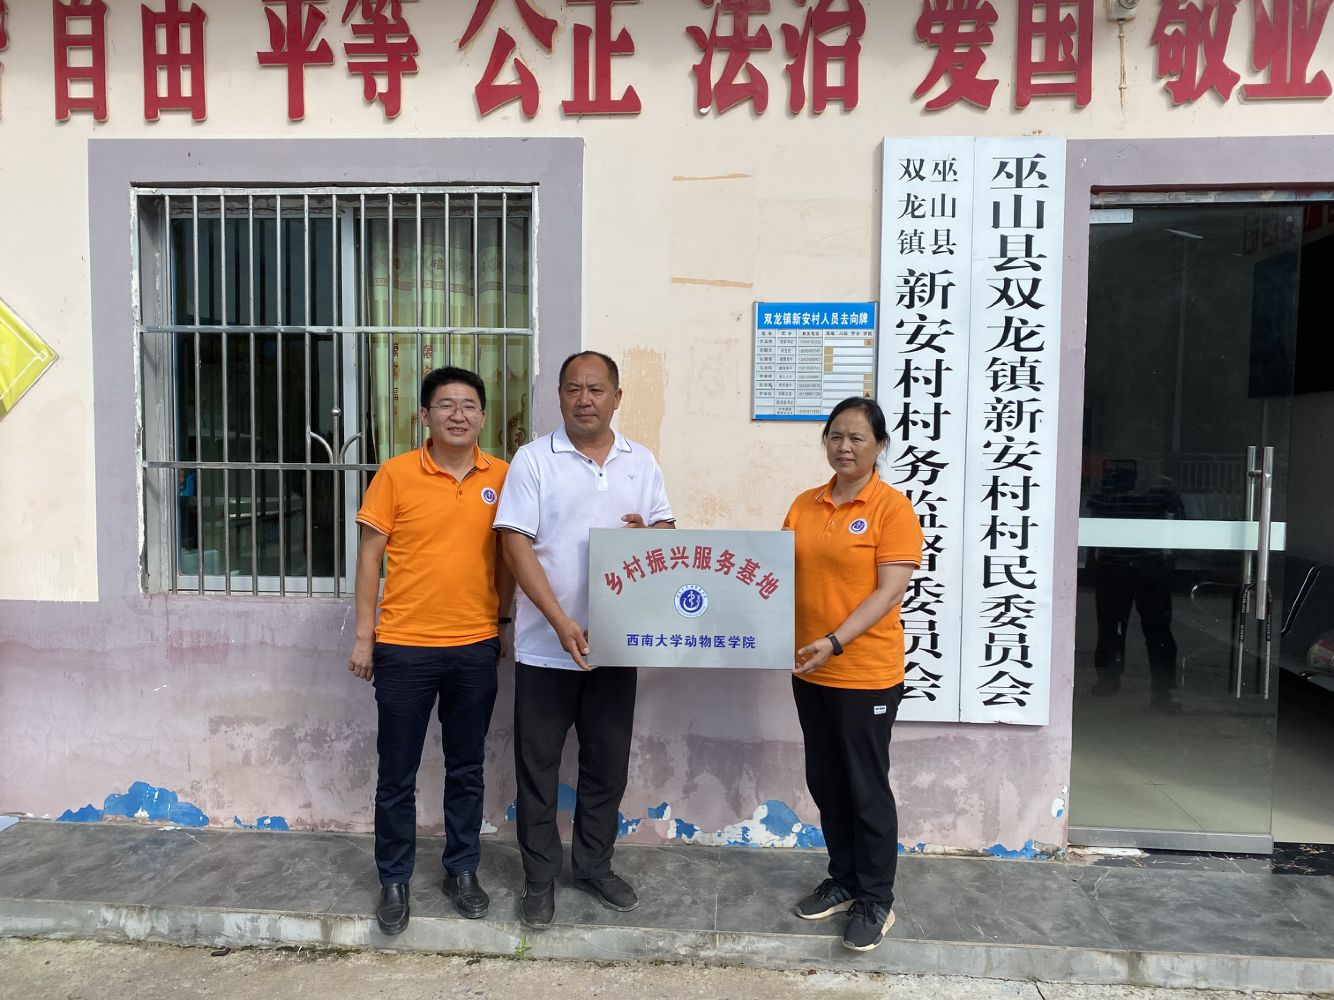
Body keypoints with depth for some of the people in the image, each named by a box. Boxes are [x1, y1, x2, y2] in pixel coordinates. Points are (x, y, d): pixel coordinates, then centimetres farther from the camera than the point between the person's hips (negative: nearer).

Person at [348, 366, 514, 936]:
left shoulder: (501, 477, 1)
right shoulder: (396, 474, -5)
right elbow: (370, 556, -2)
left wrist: (503, 621, 10)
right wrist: (364, 636, -3)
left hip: (475, 647, 2)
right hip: (403, 647, -2)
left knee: (466, 769, 15)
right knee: (397, 774, 10)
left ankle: (462, 871, 32)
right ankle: (394, 881, 29)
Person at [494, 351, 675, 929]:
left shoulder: (641, 463, 6)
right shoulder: (533, 460, -6)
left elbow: (666, 528, 13)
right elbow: (517, 546, -12)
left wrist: (648, 533, -12)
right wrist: (561, 622, -21)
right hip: (545, 644, -3)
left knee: (608, 762, 14)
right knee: (538, 763, 9)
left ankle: (594, 865, 34)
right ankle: (539, 877, 27)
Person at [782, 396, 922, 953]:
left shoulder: (892, 507, -11)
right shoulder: (804, 505, 7)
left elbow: (889, 592, -17)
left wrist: (835, 642, -25)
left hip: (866, 674, -6)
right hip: (809, 672, 6)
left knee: (867, 787, 6)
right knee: (826, 783, 17)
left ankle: (876, 901, 23)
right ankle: (844, 880, 35)